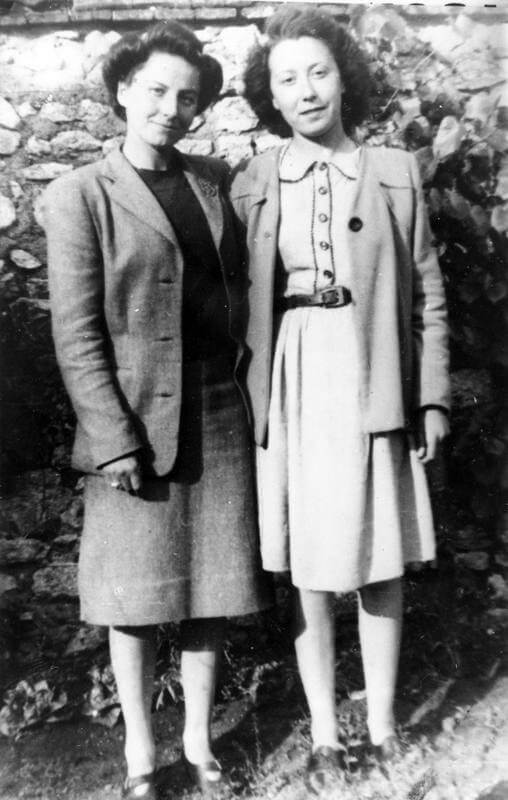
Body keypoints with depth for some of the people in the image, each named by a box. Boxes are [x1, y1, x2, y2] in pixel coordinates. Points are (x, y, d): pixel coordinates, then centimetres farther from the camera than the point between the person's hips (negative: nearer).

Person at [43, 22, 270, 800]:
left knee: (210, 582, 11)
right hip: (134, 419, -4)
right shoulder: (80, 194, -3)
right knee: (135, 592, 7)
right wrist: (116, 439, -14)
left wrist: (252, 379, 3)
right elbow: (76, 334, -8)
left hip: (218, 413, 4)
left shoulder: (215, 179, 10)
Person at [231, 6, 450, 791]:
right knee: (307, 569, 8)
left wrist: (433, 396, 1)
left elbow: (427, 293, 6)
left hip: (375, 389, 1)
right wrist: (245, 404, 1)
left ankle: (382, 721, 30)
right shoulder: (250, 184, 4)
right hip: (290, 393, 0)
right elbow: (236, 301, 4)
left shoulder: (395, 173, 5)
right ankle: (324, 733, 26)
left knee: (380, 563, 9)